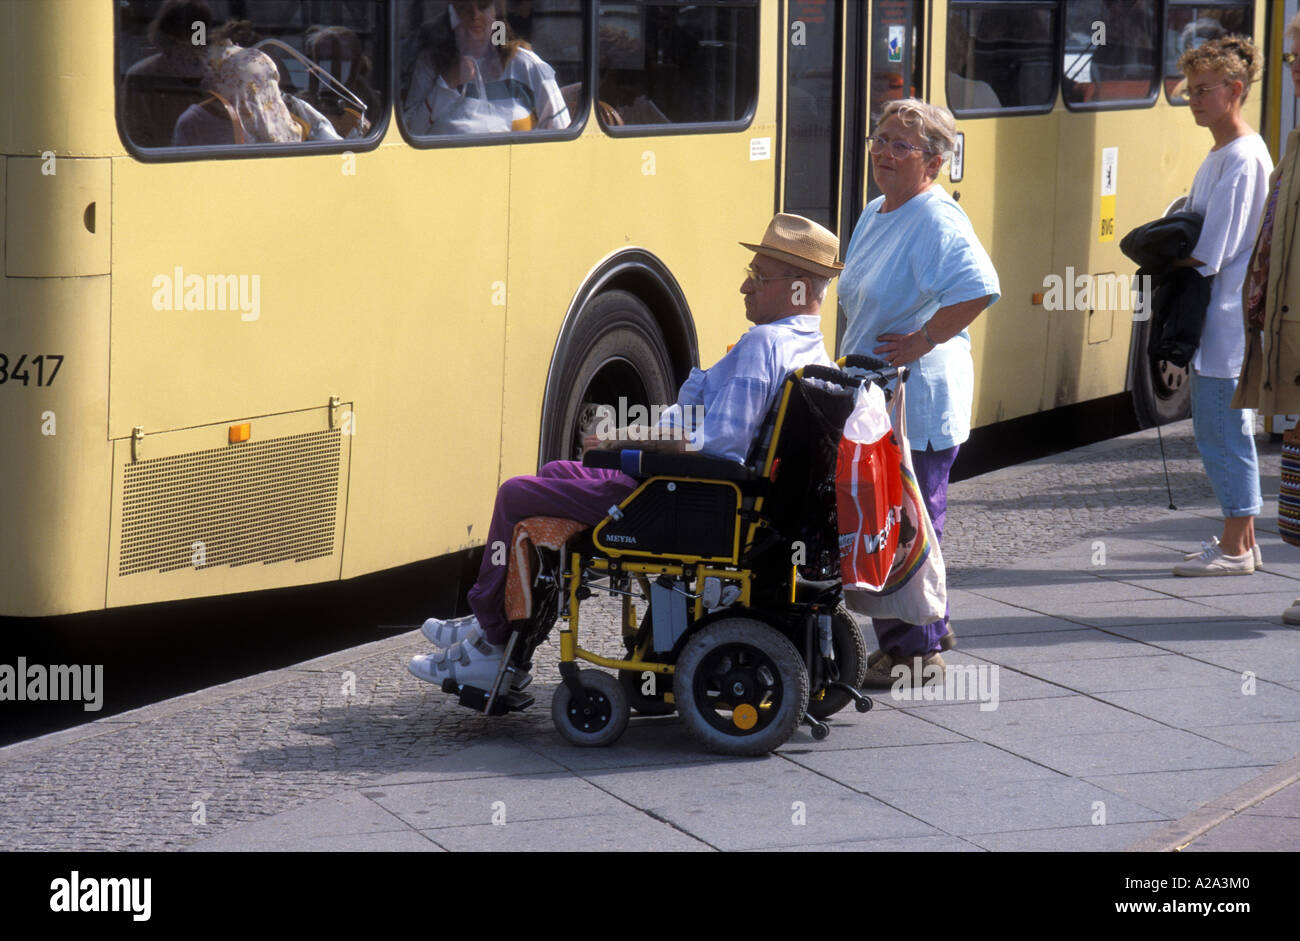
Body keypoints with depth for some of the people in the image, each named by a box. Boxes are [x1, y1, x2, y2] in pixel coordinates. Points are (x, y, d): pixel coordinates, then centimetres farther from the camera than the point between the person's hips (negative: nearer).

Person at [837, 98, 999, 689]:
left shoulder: (938, 221, -16)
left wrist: (924, 340, -23)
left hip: (919, 403, -10)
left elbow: (980, 288, -31)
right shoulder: (874, 215, 14)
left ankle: (916, 652, 6)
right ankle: (924, 631, 27)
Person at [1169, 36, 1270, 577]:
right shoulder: (1222, 155, 16)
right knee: (1221, 430, 14)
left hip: (1229, 316, -10)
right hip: (1214, 316, 10)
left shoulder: (1243, 158, -16)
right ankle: (1242, 541, 21)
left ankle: (1235, 550, 0)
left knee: (1223, 431, -5)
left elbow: (1211, 253, -20)